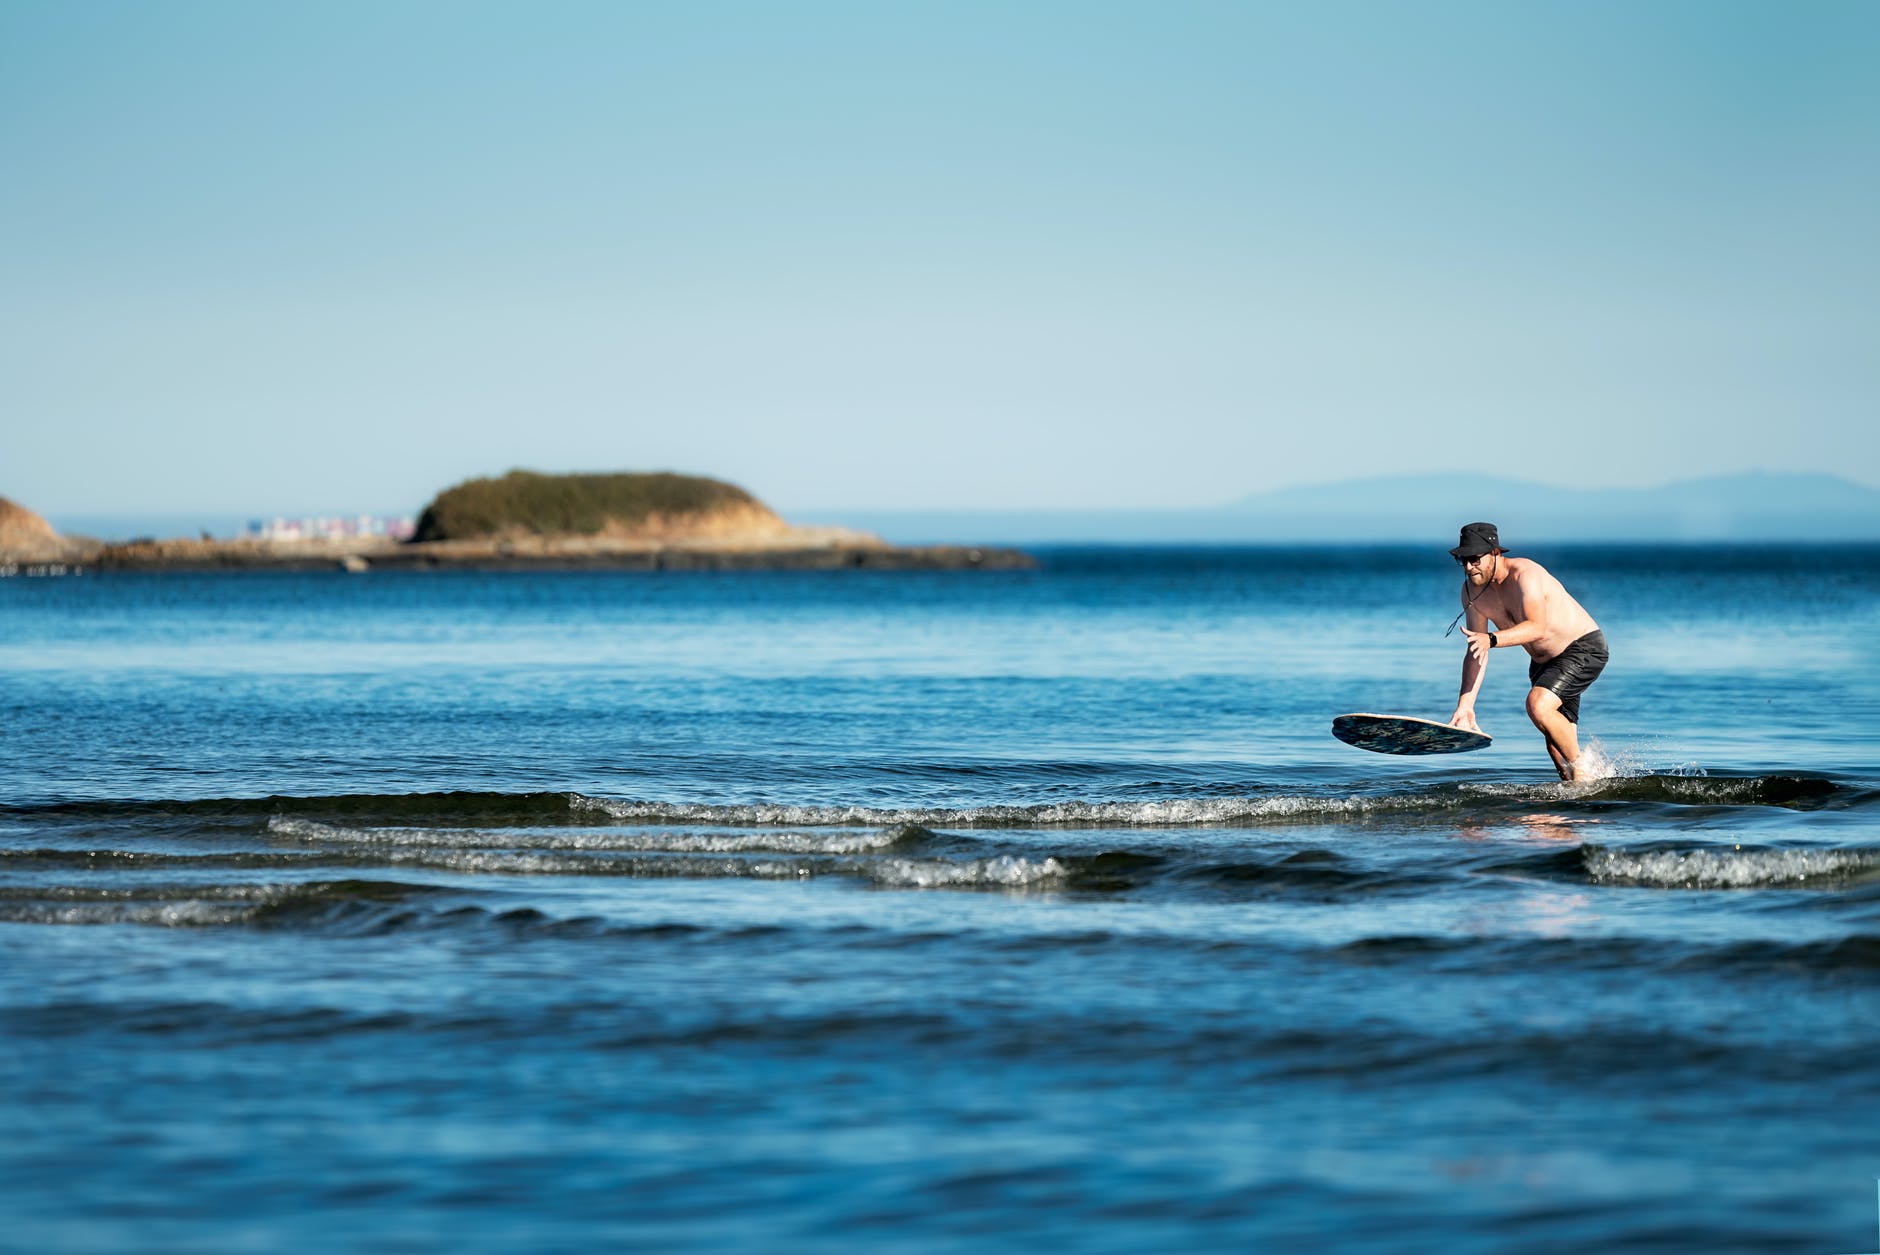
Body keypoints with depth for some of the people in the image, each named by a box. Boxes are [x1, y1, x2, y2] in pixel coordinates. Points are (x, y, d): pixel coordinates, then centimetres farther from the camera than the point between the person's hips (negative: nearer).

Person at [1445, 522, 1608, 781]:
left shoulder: (1525, 575, -27)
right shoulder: (1471, 591, -6)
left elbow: (1537, 628, -40)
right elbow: (1476, 654, -4)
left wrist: (1491, 639, -54)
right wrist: (1465, 704, -14)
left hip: (1584, 647, -8)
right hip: (1543, 662, 8)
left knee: (1538, 704, -28)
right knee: (1558, 742, 4)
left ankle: (1582, 770, -14)